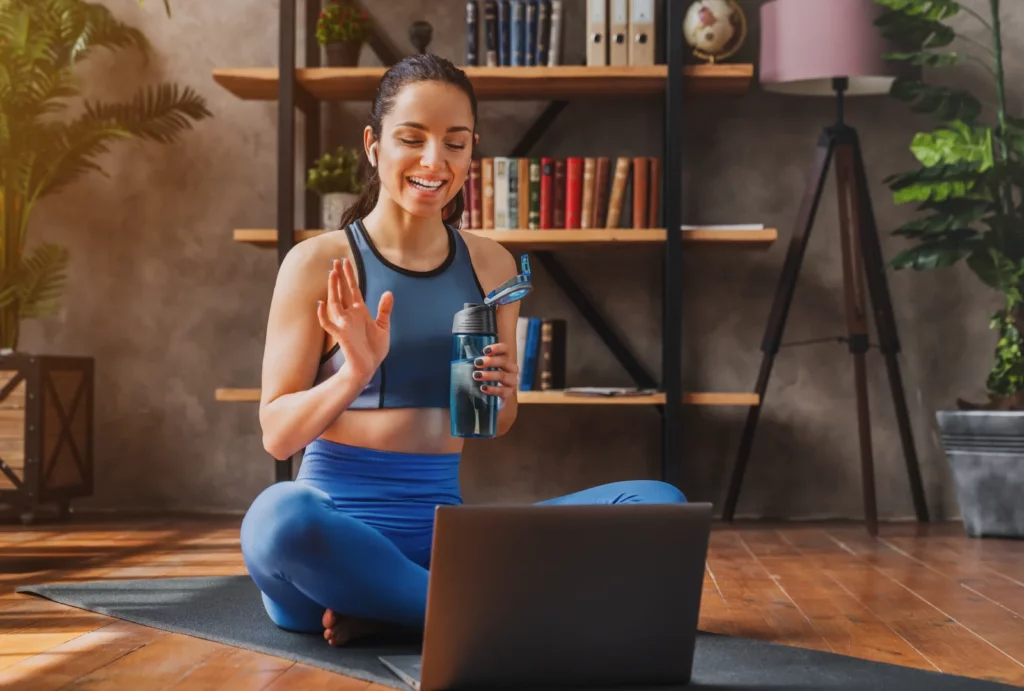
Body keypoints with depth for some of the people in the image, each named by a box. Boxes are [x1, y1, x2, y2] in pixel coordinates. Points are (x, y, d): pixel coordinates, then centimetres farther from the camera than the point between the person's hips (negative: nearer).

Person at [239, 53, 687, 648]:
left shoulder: (492, 265, 9)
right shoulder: (320, 262, -3)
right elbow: (277, 435, -2)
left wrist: (500, 392, -7)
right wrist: (355, 374, -21)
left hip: (443, 532, 5)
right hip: (338, 530, -4)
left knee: (659, 502, -14)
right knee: (280, 515, -40)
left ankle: (387, 609, -20)